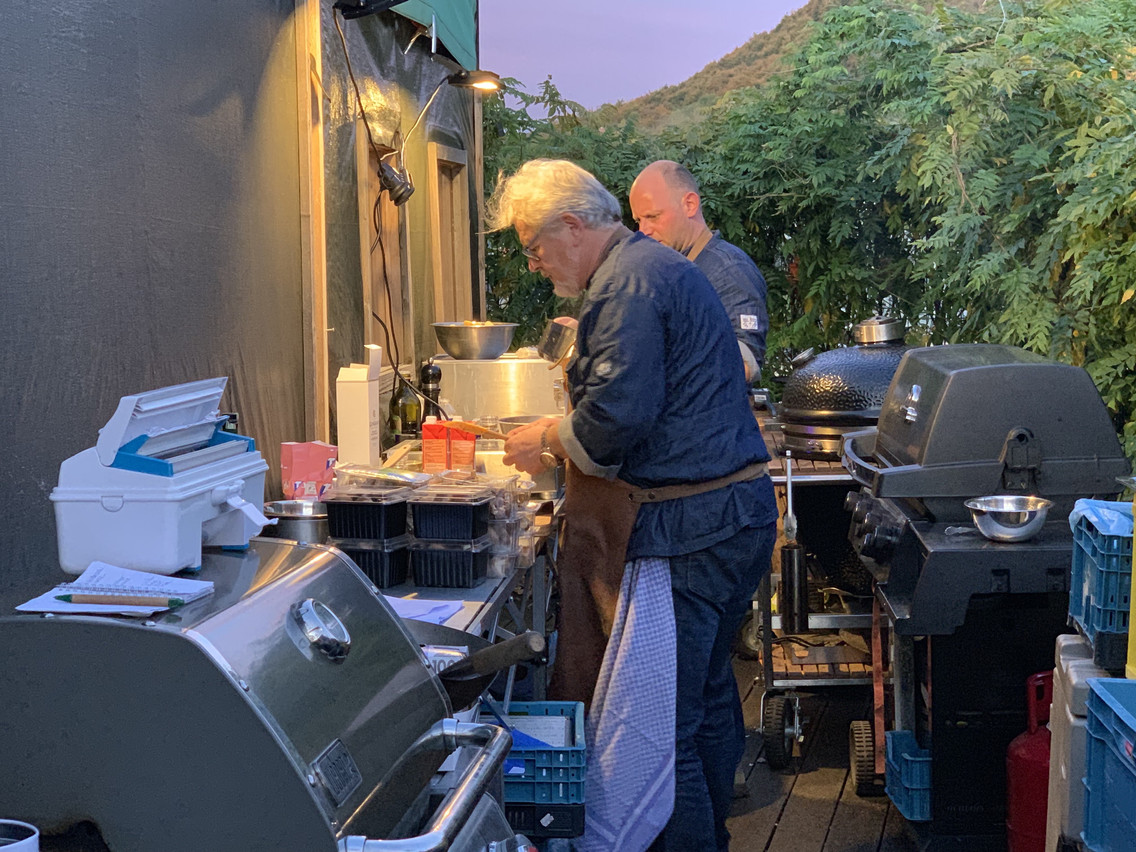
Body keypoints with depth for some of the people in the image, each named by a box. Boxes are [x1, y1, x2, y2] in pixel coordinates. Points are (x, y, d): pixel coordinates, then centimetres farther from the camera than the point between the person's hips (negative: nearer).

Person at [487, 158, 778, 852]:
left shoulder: (627, 286, -15)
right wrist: (561, 438, 16)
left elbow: (614, 420, -23)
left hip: (685, 530, -11)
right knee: (707, 693, 20)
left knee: (648, 726, -6)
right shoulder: (660, 267, 19)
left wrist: (547, 439, -5)